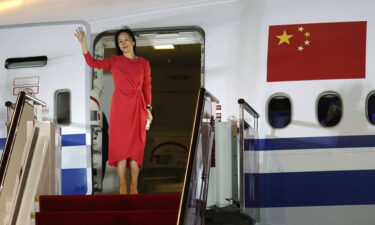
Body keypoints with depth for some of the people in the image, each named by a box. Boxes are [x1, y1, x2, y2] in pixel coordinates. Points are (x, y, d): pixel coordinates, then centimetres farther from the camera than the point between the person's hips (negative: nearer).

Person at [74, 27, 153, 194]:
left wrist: (148, 109, 6)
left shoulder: (144, 63, 7)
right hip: (119, 107, 0)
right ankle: (122, 186, -2)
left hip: (137, 107, 0)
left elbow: (147, 87, 9)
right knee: (120, 144, -3)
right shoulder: (114, 61, 7)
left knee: (136, 146, -2)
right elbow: (92, 63, 0)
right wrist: (83, 43, -9)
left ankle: (134, 187, 1)